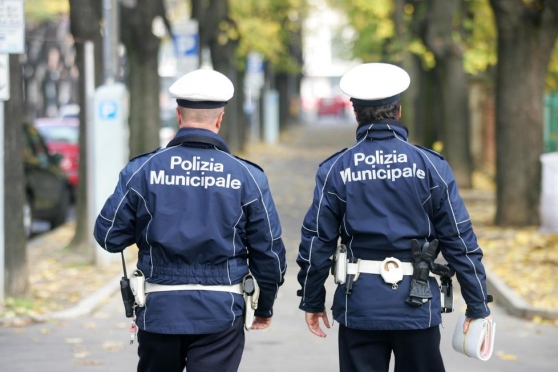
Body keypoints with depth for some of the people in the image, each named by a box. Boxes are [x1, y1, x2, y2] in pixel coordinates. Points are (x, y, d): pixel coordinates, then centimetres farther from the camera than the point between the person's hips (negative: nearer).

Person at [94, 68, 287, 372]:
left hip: (159, 310, 1)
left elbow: (108, 236, -2)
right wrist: (265, 307, 16)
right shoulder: (246, 176, -4)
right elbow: (268, 251, 1)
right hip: (221, 313, -1)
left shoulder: (142, 170, -5)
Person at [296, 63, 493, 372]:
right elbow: (459, 239, -2)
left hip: (359, 308, 0)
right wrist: (478, 306, 5)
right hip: (417, 309, 0)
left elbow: (317, 241, 0)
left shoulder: (335, 170, -2)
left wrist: (312, 301, 12)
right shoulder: (430, 166, -2)